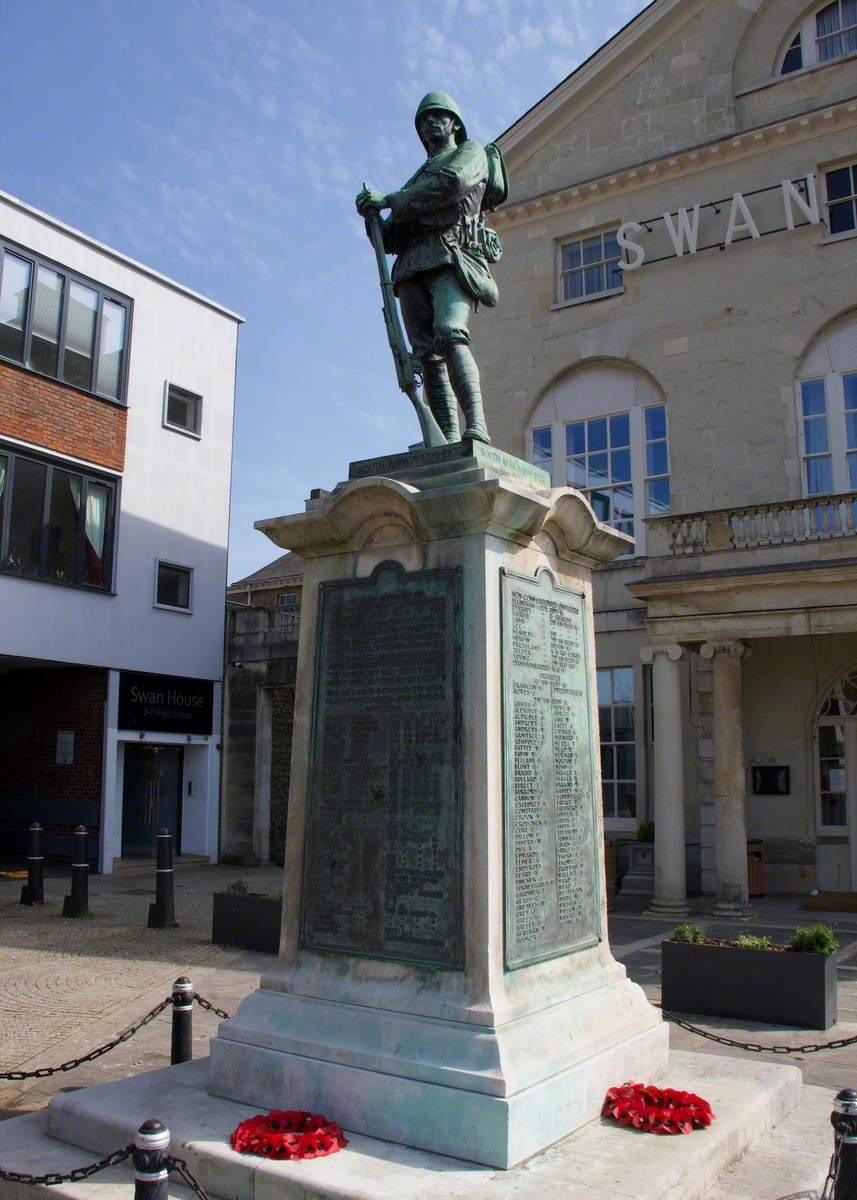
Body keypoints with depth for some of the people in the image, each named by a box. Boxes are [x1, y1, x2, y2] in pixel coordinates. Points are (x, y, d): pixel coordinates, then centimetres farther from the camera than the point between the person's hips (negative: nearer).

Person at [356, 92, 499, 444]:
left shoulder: (471, 152, 21)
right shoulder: (418, 177, 37)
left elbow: (451, 183, -4)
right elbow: (390, 239, 27)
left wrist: (389, 199, -1)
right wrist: (374, 215, 4)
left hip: (452, 257, -6)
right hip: (412, 268, 6)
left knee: (449, 335, -30)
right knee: (427, 356, -10)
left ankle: (477, 427, -40)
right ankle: (448, 441, -18)